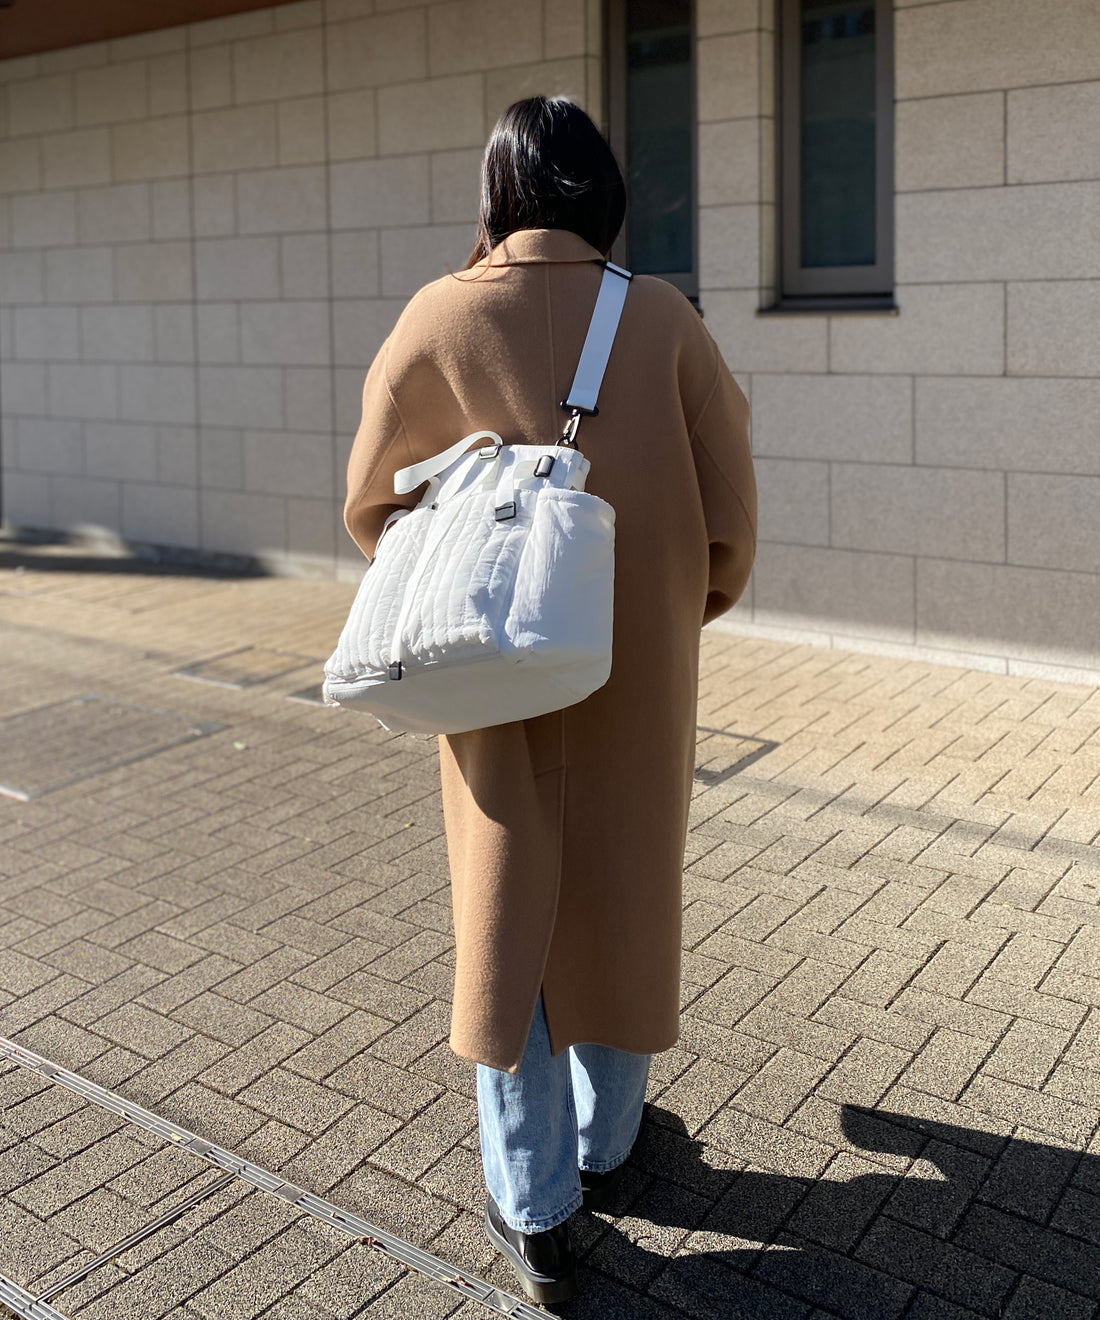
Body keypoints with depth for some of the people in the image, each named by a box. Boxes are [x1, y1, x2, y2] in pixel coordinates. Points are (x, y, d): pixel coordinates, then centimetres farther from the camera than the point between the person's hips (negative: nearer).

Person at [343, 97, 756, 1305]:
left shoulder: (441, 319, -6)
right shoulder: (662, 319, -6)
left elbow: (372, 504, 1)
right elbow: (727, 509, -5)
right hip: (642, 666, 1)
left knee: (507, 916, 9)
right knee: (622, 900, 16)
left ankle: (532, 1213, 15)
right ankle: (602, 1147, 34)